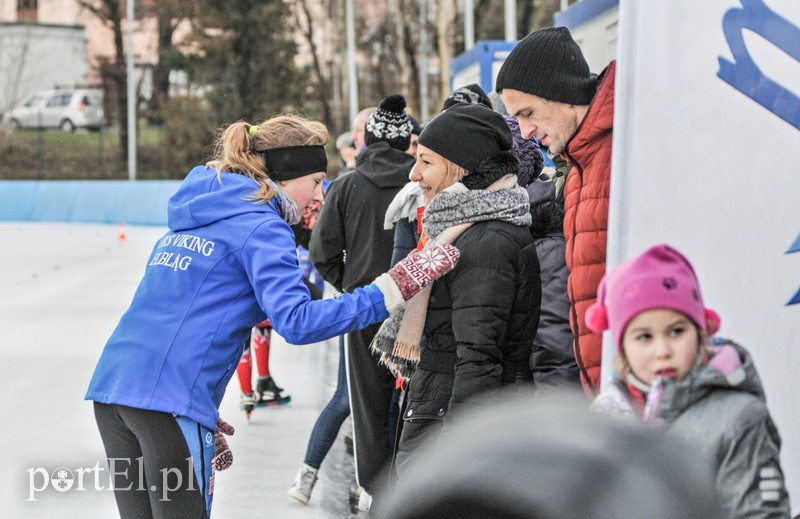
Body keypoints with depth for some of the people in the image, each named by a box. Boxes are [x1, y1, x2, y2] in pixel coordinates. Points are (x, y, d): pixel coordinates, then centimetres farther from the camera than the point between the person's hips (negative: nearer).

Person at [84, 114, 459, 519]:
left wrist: (203, 411, 27)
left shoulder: (194, 217, 22)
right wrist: (388, 292, -18)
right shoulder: (261, 227, -5)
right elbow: (296, 321, -18)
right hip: (168, 402, -8)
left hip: (112, 385, 8)